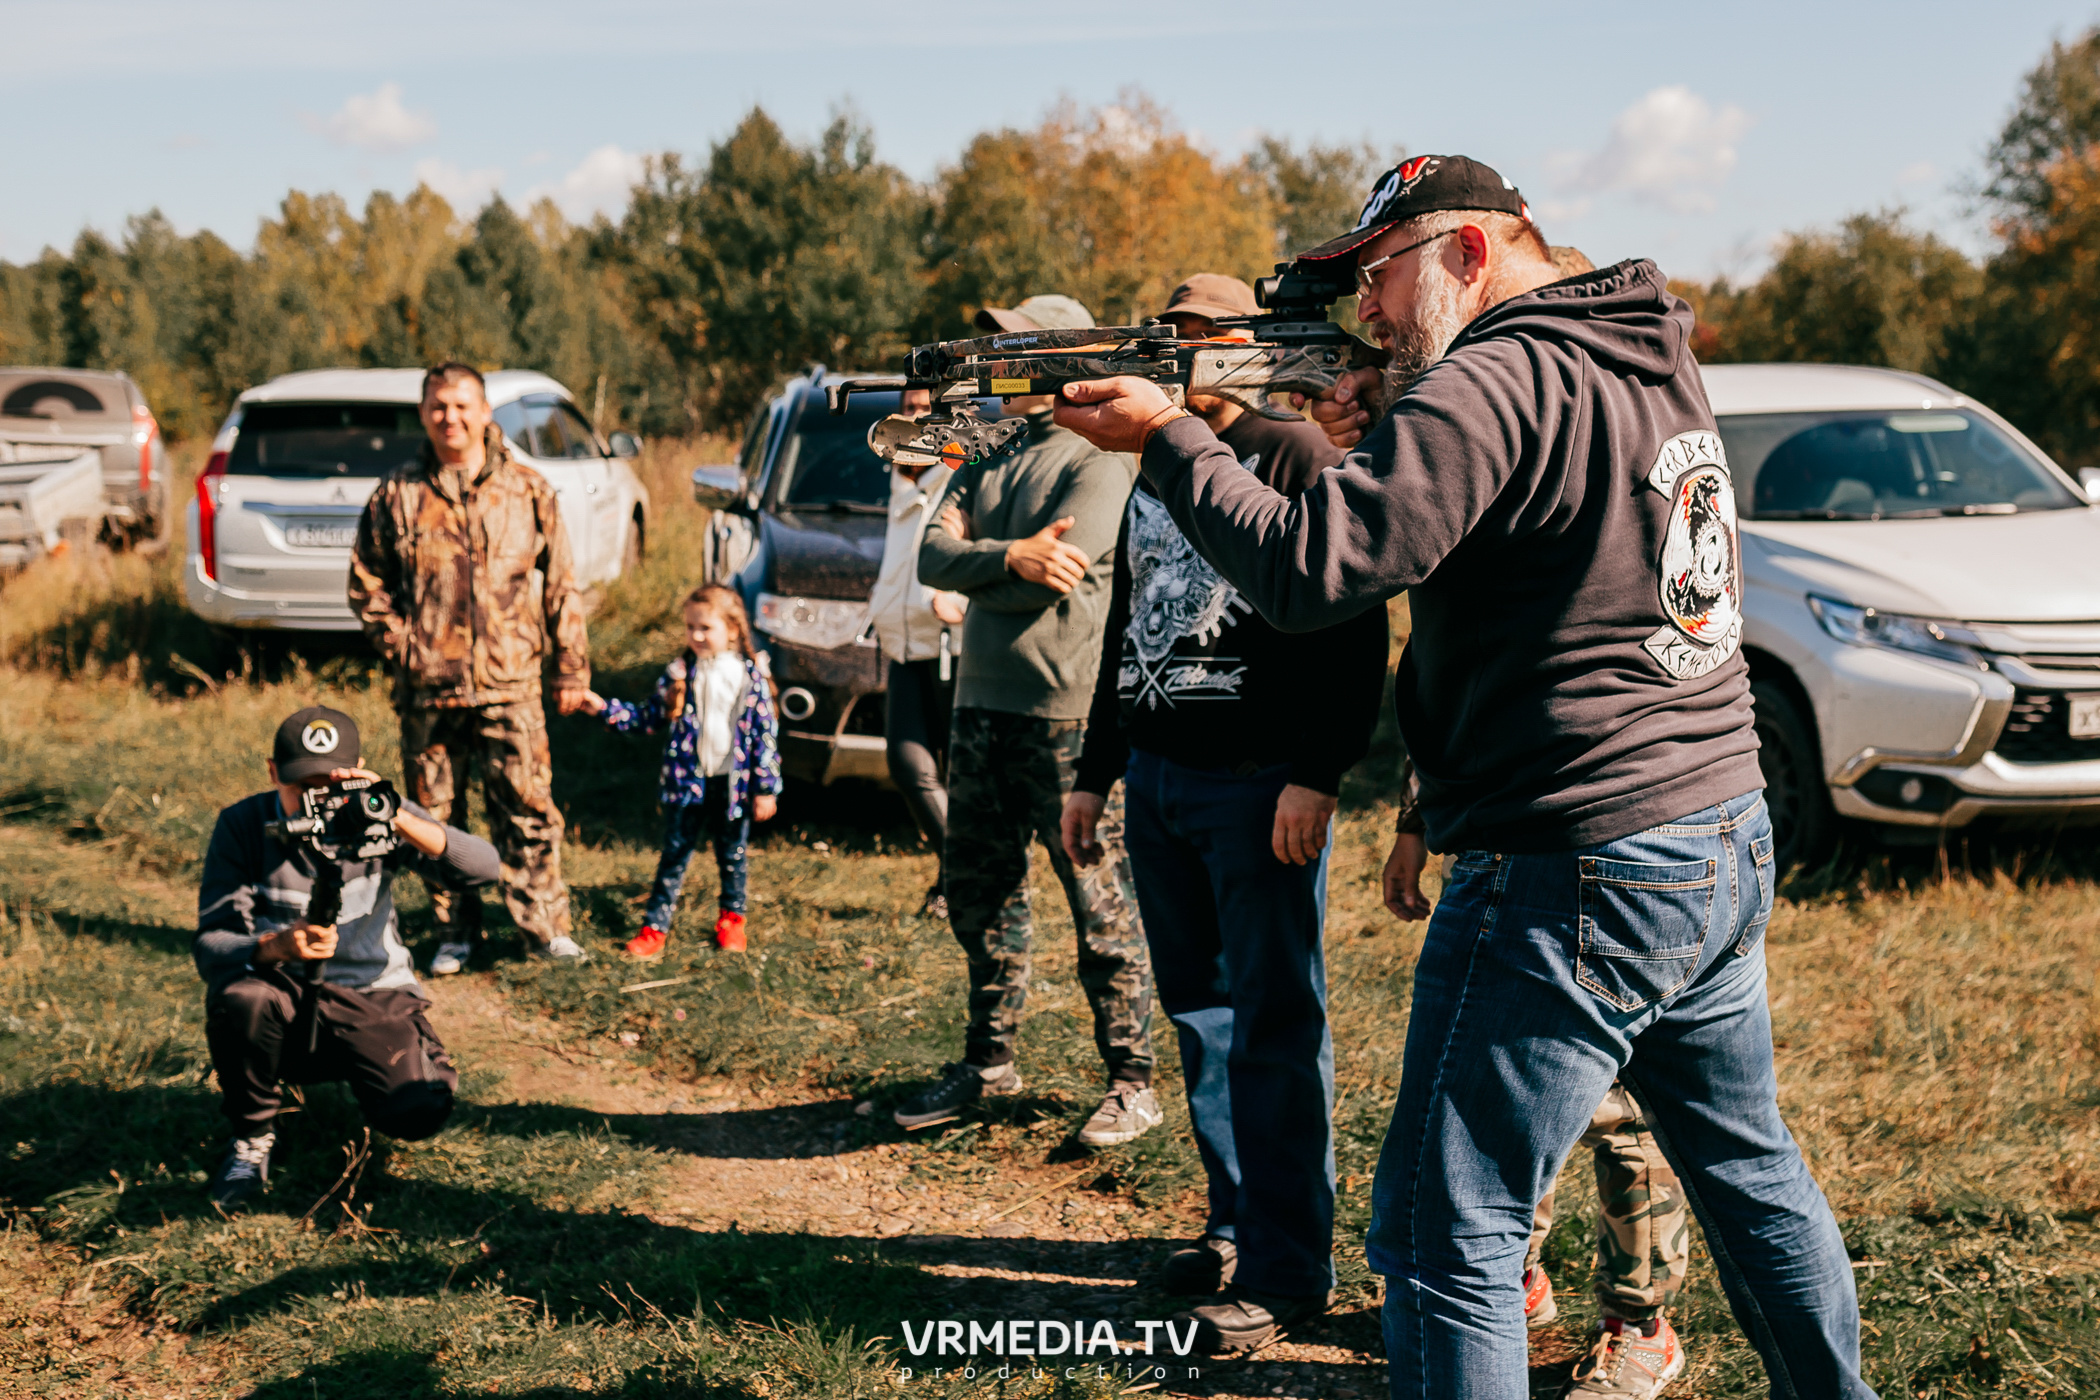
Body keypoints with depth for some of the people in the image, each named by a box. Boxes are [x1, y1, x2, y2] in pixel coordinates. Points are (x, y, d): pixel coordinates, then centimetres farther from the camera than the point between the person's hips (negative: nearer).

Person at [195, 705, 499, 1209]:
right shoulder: (243, 826, -7)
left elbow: (482, 867, -21)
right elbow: (209, 946, -15)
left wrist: (397, 818, -36)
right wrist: (273, 947, -38)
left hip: (372, 999, 0)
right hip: (285, 1003, 0)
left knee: (418, 1113, -24)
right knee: (239, 997, -35)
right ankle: (252, 1134, -5)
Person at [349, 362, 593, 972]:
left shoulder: (528, 491, 5)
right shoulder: (397, 495, 4)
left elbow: (561, 586, 8)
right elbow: (366, 583, 11)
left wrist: (572, 668, 5)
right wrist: (399, 644, 0)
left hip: (511, 686, -1)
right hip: (427, 689, 1)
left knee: (528, 807, -2)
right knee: (437, 815, 7)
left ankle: (544, 927, 10)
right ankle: (455, 932, 20)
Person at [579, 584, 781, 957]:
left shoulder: (750, 677, -7)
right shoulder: (679, 674, -1)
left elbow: (765, 736, -4)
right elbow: (648, 717, 7)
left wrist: (766, 789, -5)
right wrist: (605, 709, -5)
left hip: (733, 784, -1)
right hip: (687, 784, 1)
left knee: (732, 857, 14)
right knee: (674, 856, 5)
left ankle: (731, 919, 32)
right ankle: (655, 926, 10)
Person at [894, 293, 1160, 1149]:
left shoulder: (1102, 459, -7)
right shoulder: (990, 461, 16)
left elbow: (1056, 576, -19)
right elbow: (934, 558, 2)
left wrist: (974, 571, -6)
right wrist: (1010, 557, -16)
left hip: (1069, 716, -8)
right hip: (981, 708, 8)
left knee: (1101, 909, -2)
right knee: (979, 897, 15)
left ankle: (1133, 1083, 7)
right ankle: (988, 1061, 29)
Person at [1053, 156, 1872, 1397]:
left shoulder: (1493, 386, -16)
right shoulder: (1656, 364, 12)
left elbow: (1309, 572, -23)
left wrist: (1166, 436, -11)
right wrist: (1391, 443, 6)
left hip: (1578, 876, -9)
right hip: (1732, 848, 10)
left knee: (1448, 1237, -3)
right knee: (1750, 1169, 25)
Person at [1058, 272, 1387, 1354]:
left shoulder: (1296, 457, -5)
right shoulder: (1153, 477, 19)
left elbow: (1353, 629, -12)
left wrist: (1317, 775, -19)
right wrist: (1095, 774, 23)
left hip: (1258, 782, -8)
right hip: (1156, 779, 8)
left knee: (1273, 1027, -5)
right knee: (1198, 1015, 12)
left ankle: (1287, 1269, -1)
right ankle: (1235, 1224, 23)